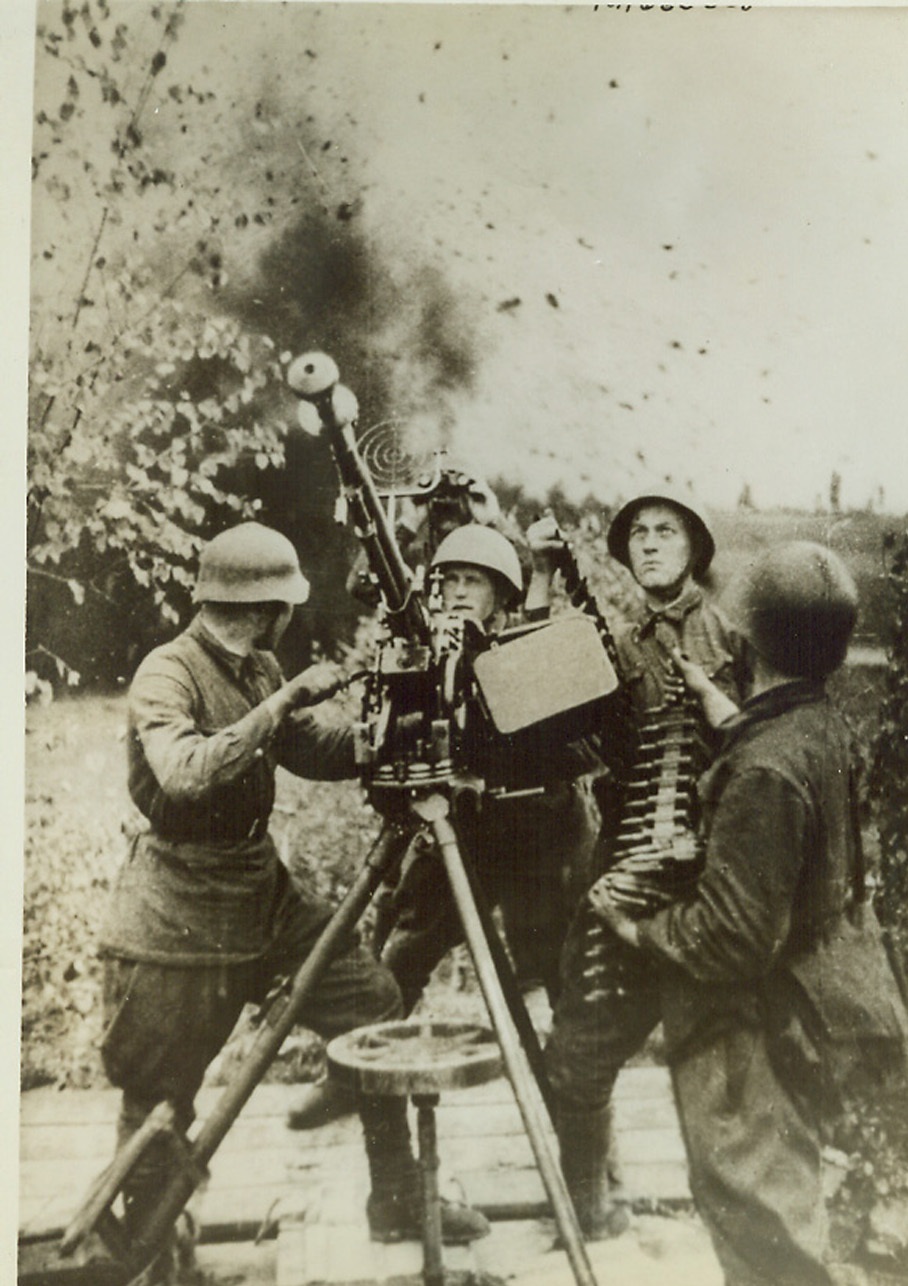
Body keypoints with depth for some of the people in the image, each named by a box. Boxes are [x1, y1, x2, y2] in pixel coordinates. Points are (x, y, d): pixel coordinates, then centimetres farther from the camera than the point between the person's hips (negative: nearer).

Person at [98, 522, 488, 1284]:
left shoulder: (261, 669, 6)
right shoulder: (168, 673, -18)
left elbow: (314, 754, 11)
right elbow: (184, 774, -34)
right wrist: (283, 701, -33)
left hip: (263, 893, 8)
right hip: (181, 922, -7)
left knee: (376, 1004, 5)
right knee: (158, 1107, 4)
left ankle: (399, 1206, 20)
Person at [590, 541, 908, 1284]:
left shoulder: (766, 768, -30)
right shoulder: (826, 727, -2)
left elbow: (732, 937, -29)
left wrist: (635, 931, -12)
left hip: (764, 1034, -9)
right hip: (812, 1005, 9)